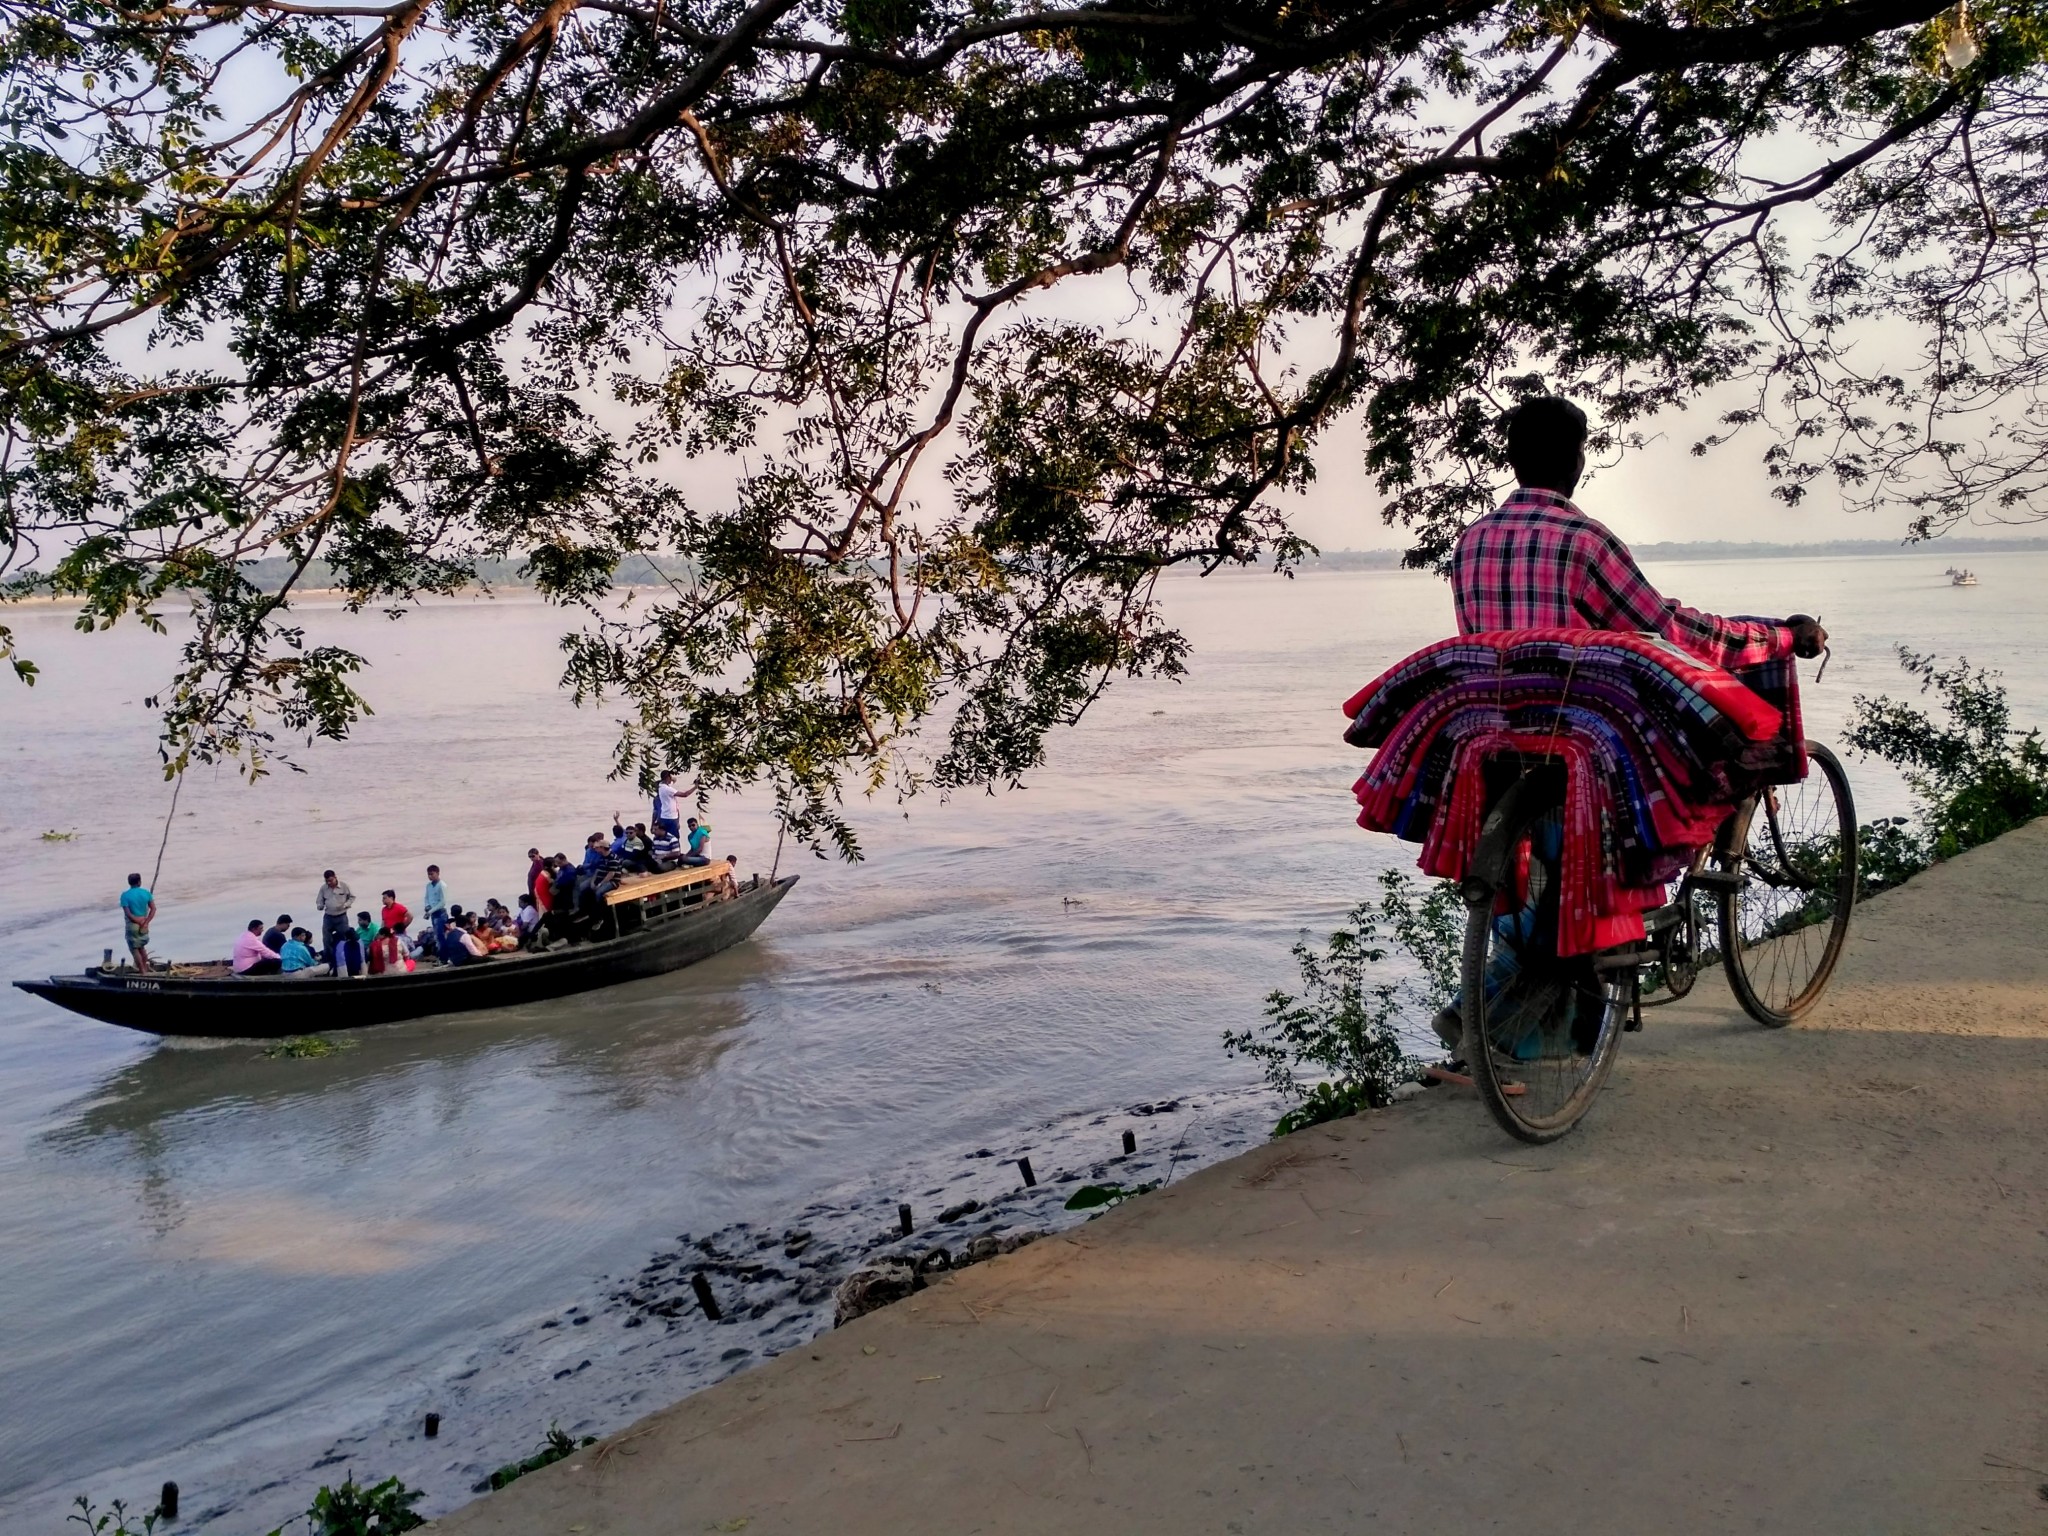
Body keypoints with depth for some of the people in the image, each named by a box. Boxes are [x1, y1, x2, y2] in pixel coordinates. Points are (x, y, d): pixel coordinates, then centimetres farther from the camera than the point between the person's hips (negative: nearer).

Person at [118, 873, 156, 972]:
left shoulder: (125, 895, -11)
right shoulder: (146, 893, -2)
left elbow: (128, 913, -16)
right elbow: (153, 909, -8)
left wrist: (140, 923, -8)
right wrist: (145, 923, -11)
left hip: (132, 925, -4)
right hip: (144, 924, 4)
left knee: (135, 949, 6)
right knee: (141, 947, 21)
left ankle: (142, 972, 5)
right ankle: (145, 969, 26)